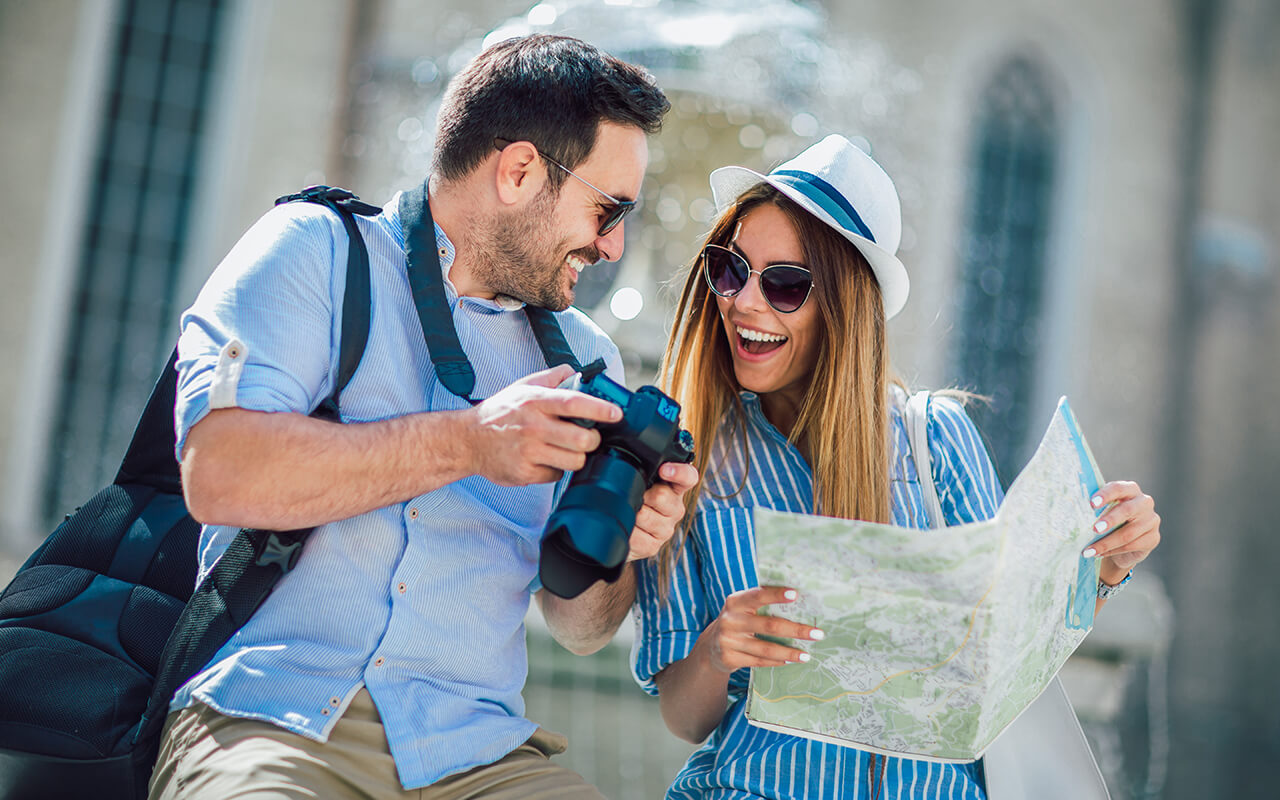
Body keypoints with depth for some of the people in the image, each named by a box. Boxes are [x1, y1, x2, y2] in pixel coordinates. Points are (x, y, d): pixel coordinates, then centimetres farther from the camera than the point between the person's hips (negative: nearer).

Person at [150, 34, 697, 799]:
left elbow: (580, 628, 19)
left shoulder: (581, 355, 17)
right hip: (268, 719, -4)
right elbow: (218, 471, -14)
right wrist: (465, 443, -15)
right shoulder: (318, 249, 4)